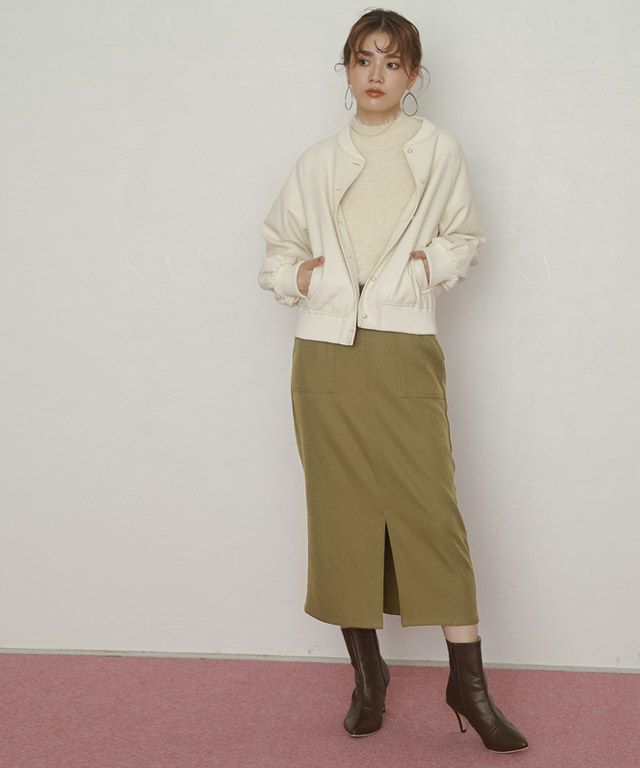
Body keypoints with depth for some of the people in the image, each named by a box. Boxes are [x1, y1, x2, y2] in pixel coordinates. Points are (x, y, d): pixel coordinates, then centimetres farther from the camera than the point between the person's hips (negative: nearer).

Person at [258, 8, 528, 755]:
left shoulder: (437, 149, 8)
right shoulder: (317, 162, 12)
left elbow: (465, 237, 14)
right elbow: (278, 245, 19)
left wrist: (432, 262, -5)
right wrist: (295, 274, -1)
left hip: (404, 350, -2)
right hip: (326, 351, 2)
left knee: (431, 508, -8)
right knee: (343, 510, 4)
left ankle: (468, 681, 2)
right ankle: (366, 672, 17)